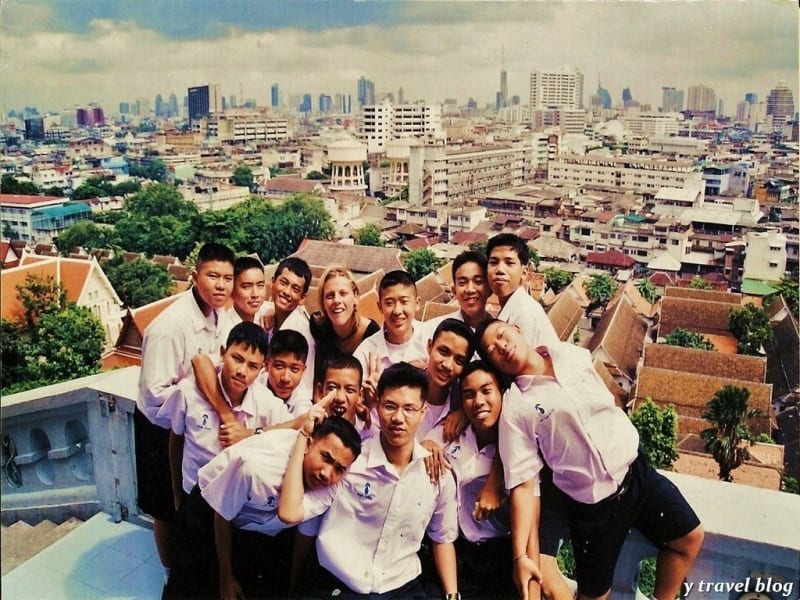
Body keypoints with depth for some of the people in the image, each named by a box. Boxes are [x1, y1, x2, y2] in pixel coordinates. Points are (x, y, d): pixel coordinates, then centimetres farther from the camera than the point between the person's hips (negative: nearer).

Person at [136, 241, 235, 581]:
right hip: (163, 427, -7)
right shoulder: (169, 327, -30)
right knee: (168, 507, 14)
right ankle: (172, 572, 36)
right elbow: (155, 393, -28)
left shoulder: (217, 314, -6)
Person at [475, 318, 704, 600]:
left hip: (636, 471, 5)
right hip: (592, 504, -4)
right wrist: (520, 555, -21)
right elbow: (523, 484, -17)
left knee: (690, 537, 15)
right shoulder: (515, 409, -16)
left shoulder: (572, 354, -3)